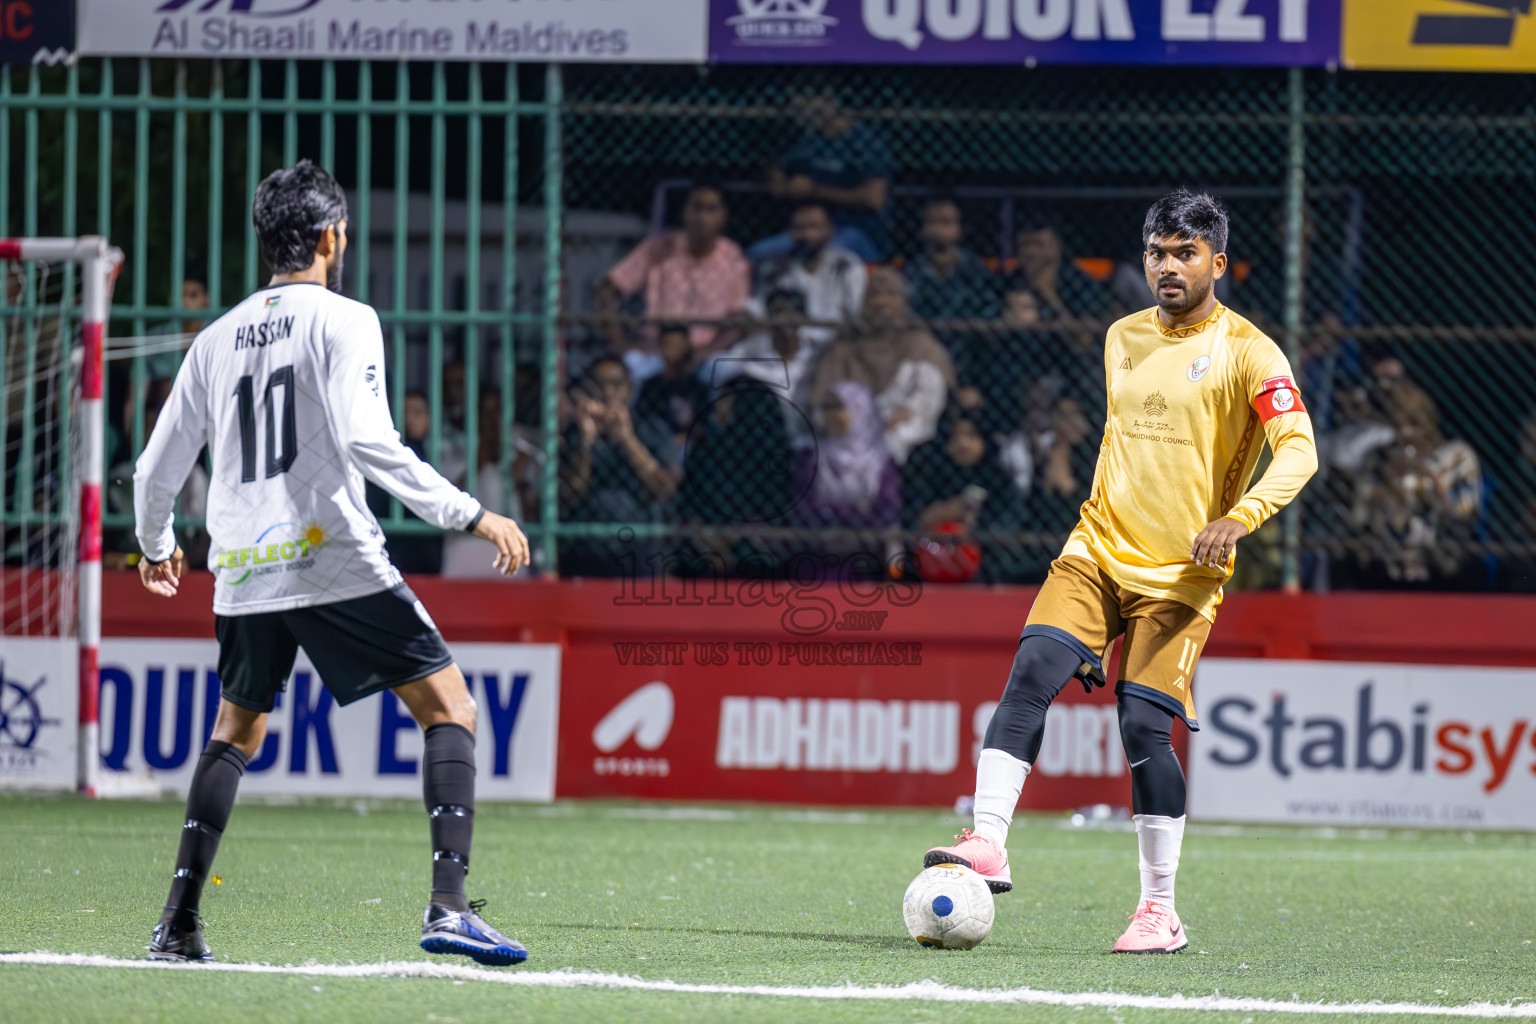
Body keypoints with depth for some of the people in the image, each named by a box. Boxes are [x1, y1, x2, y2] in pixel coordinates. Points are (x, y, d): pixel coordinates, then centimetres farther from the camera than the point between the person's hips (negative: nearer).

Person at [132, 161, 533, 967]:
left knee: (236, 730, 24)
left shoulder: (216, 339, 14)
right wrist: (472, 516, -15)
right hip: (334, 560, -6)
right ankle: (448, 908, -17)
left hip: (243, 573, 6)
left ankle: (179, 923, 16)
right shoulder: (343, 321, -3)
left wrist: (156, 547, 39)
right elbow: (368, 444, -17)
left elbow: (157, 468, 19)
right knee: (450, 709, -1)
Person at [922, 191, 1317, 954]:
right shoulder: (1123, 339, 13)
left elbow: (1298, 449, -17)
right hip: (1097, 551, 5)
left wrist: (1239, 517, -32)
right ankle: (988, 843, -22)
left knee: (1145, 727, -10)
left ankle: (1160, 911, 2)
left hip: (1180, 576, -5)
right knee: (1031, 675, -18)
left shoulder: (1248, 353, -7)